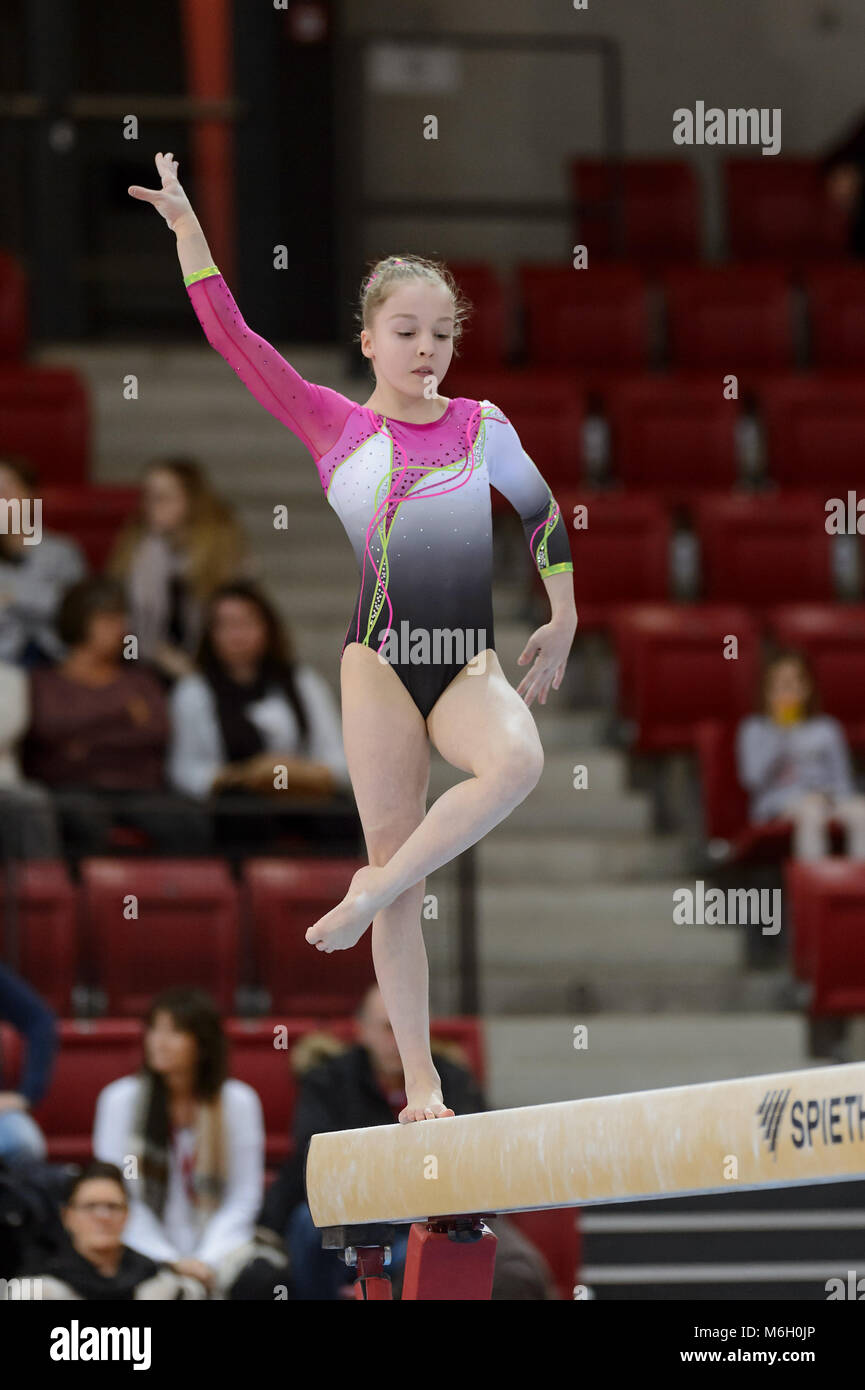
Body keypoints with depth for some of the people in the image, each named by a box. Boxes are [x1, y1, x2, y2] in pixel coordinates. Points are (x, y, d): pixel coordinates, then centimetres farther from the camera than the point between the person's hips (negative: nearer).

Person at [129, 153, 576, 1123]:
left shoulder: (483, 426, 12)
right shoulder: (333, 426, 4)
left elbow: (542, 514, 27)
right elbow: (231, 335, -1)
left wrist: (562, 621, 24)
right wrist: (185, 225, -7)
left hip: (469, 659, 2)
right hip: (380, 653, -2)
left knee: (517, 762, -31)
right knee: (396, 851, -3)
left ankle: (372, 892, -12)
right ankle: (420, 1085, 3)